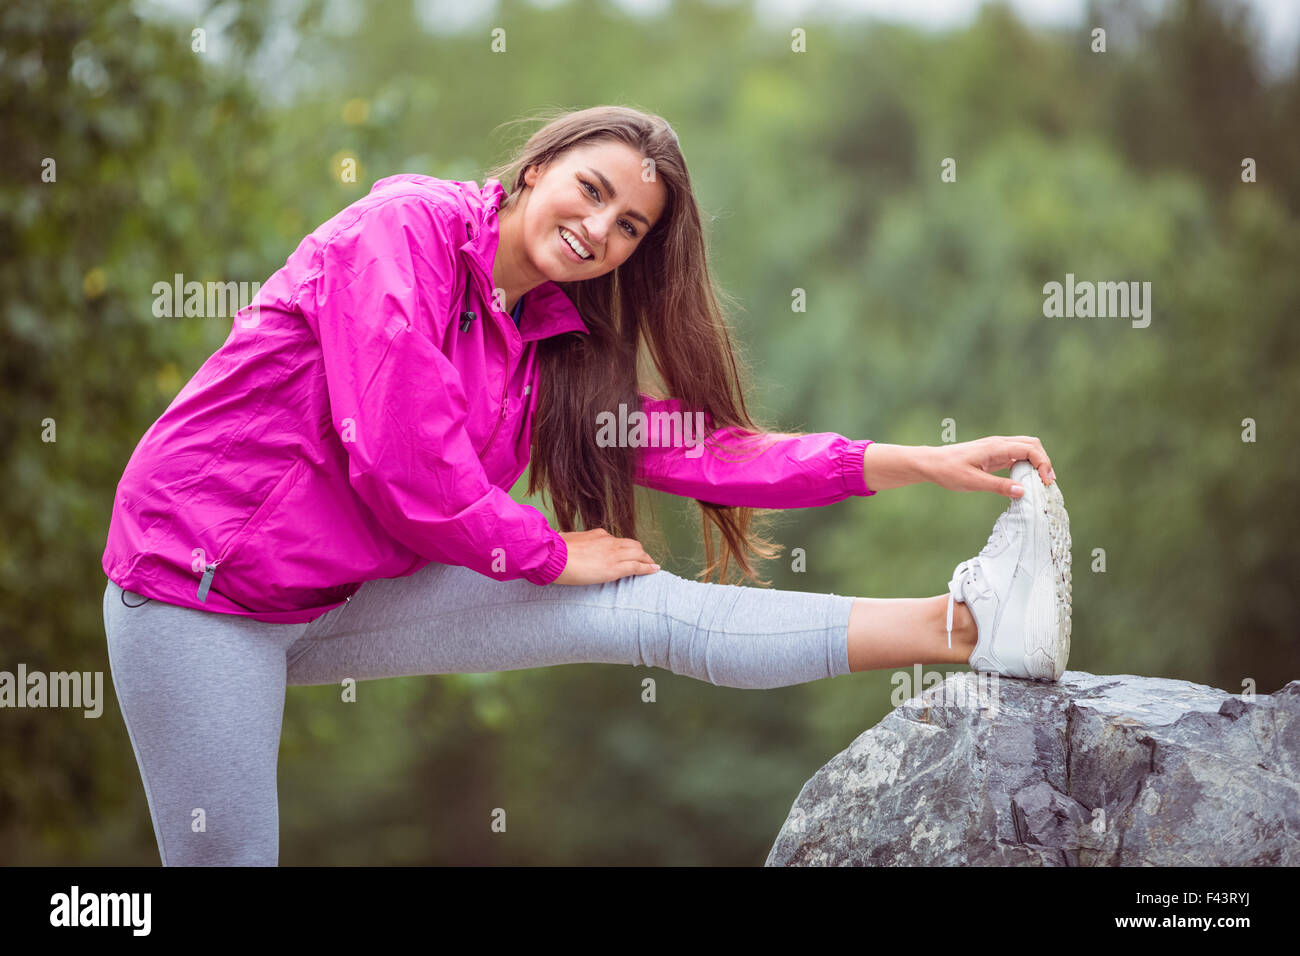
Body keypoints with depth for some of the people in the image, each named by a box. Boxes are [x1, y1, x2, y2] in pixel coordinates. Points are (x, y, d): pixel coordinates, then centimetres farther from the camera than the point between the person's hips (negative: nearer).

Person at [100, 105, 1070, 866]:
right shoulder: (406, 226, -16)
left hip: (351, 594, 6)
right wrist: (549, 554, -10)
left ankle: (964, 626, -10)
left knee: (655, 608, -4)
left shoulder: (556, 345, 7)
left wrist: (921, 462, -4)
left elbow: (695, 443, 1)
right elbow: (398, 458, -24)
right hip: (200, 586, -6)